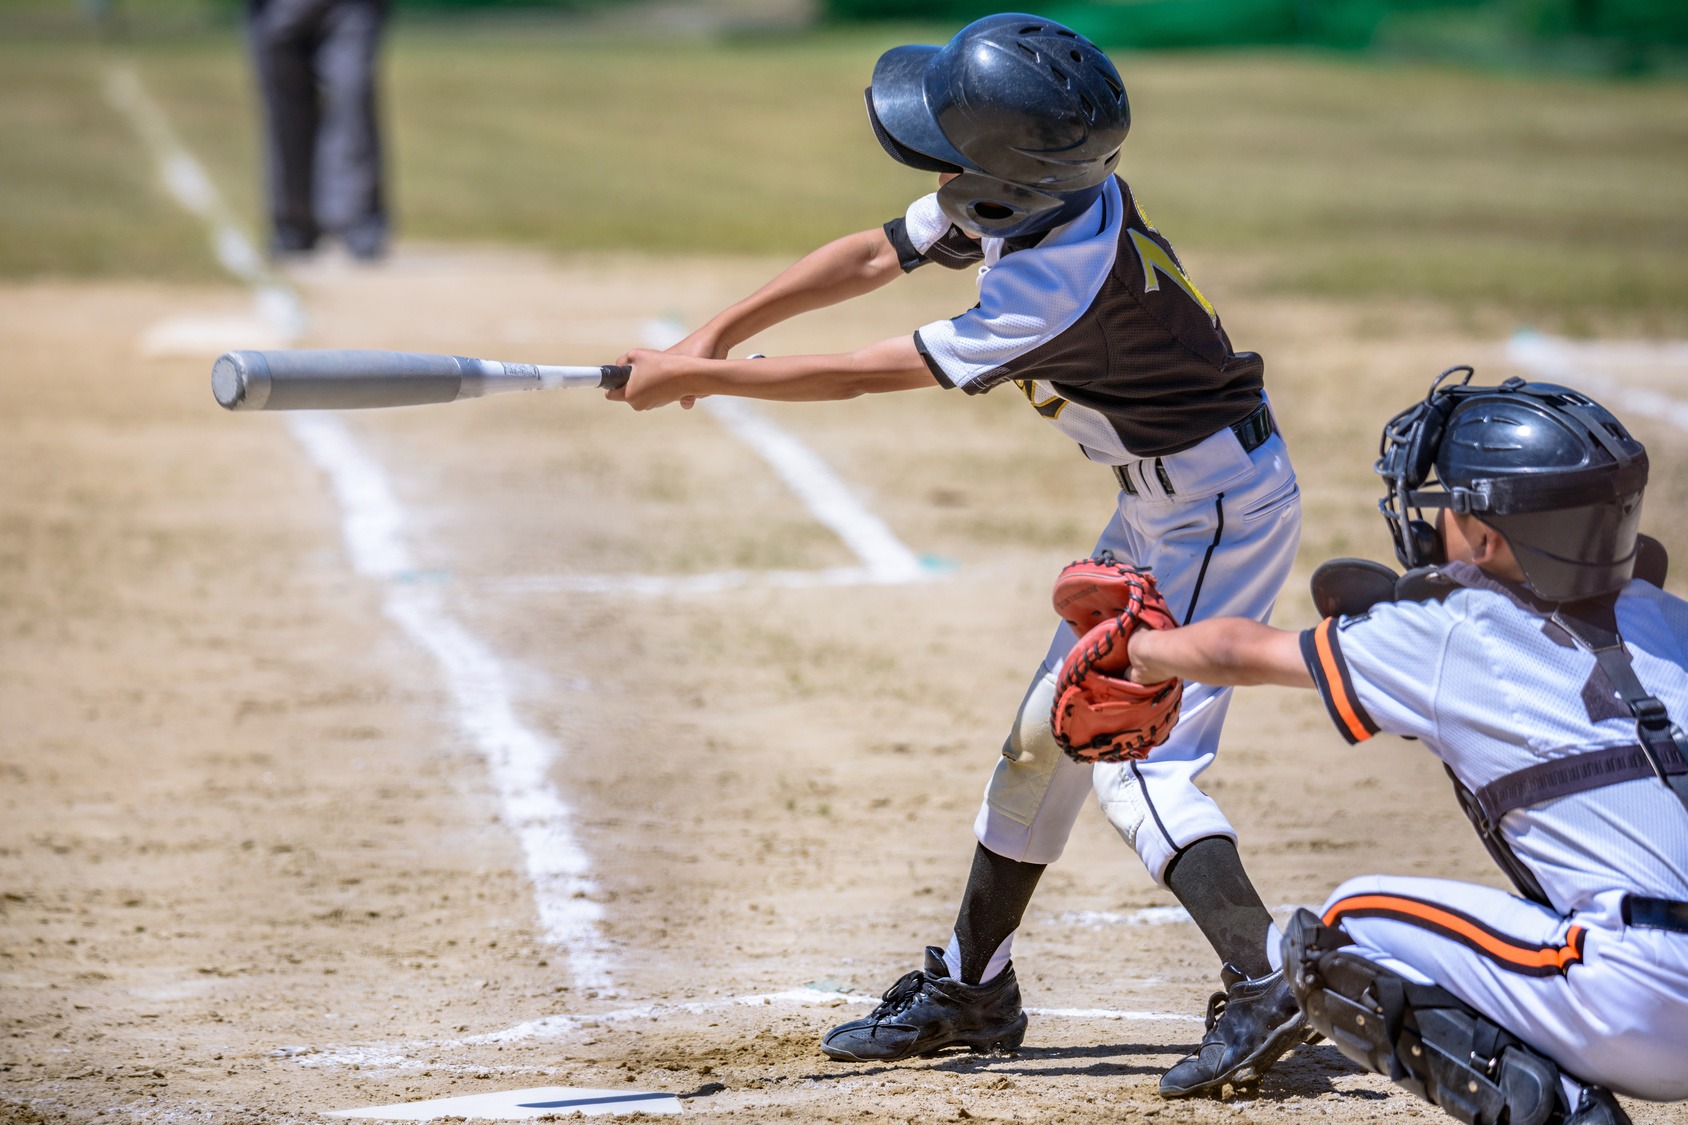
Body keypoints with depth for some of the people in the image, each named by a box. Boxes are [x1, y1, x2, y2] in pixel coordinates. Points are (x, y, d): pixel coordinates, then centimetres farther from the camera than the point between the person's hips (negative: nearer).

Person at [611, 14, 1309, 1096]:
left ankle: (1263, 989, -23)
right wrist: (714, 337, -3)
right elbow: (875, 257, 5)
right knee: (1050, 727, 16)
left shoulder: (1063, 278, -33)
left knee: (1132, 756, -17)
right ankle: (973, 986, 27)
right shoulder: (1034, 195, -8)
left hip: (1220, 509, -10)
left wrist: (693, 379, -17)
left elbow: (868, 375, -25)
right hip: (1162, 505, 10)